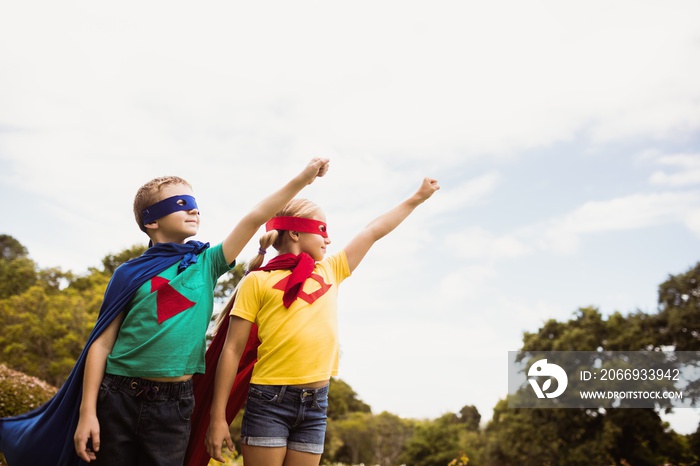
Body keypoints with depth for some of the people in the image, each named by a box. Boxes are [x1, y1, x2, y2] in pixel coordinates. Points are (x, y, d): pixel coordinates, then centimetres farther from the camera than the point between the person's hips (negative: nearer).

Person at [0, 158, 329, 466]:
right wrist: (87, 411, -7)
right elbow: (102, 343, -2)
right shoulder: (131, 273, 0)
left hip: (174, 403, 2)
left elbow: (256, 217, -2)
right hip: (119, 399, -1)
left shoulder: (206, 264, 5)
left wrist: (304, 177, -7)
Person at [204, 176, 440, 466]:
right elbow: (232, 350, -2)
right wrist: (218, 417, -6)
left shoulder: (329, 271, 15)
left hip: (316, 405, 5)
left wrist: (417, 198, 31)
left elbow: (373, 232, 23)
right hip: (269, 401, -4)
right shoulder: (258, 280, 0)